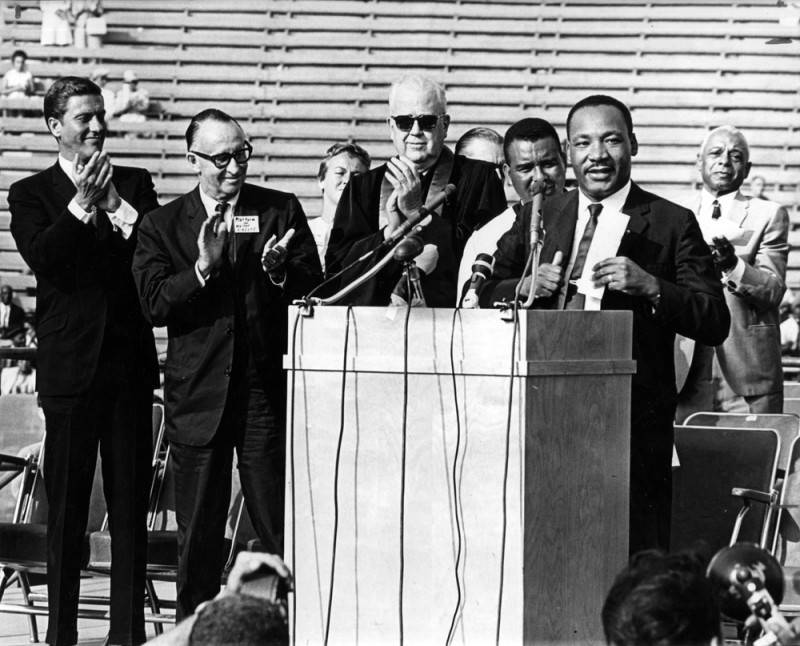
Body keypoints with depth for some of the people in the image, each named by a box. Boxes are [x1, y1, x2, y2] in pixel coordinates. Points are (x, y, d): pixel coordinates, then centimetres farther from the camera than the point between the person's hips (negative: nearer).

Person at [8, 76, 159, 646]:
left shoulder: (135, 184, 10)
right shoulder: (32, 194, 4)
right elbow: (43, 259, -12)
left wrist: (114, 203, -10)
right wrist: (82, 202, -14)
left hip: (129, 361, 2)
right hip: (70, 364, -2)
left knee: (131, 502, 3)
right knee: (66, 506, 2)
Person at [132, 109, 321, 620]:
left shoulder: (282, 211, 7)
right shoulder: (163, 226, 6)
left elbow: (314, 289, 3)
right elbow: (156, 304, -5)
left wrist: (279, 271, -17)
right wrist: (203, 267, -19)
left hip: (268, 393, -1)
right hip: (199, 399, 1)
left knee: (282, 529, -3)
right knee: (198, 535, 7)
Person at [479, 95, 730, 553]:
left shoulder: (672, 224, 2)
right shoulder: (538, 218, 14)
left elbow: (715, 324, -4)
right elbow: (487, 300, 14)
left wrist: (650, 287, -18)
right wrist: (526, 286, -6)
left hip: (633, 422, -4)